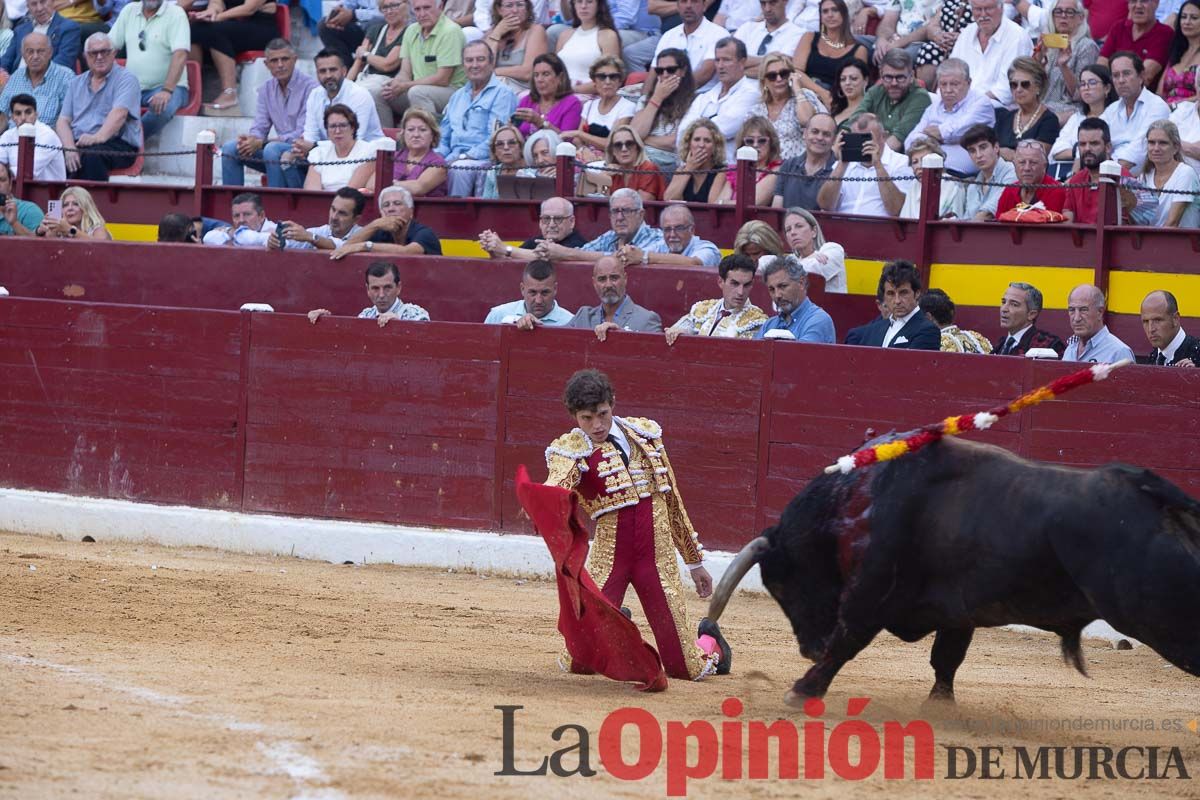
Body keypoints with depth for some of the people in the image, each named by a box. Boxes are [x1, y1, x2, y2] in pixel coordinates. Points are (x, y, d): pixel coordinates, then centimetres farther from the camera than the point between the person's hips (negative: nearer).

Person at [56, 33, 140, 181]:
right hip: (77, 143, 4)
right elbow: (63, 121, 12)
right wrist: (70, 148, -9)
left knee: (92, 155, -38)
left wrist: (99, 137, -32)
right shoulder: (77, 83, 22)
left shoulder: (125, 79, 5)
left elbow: (119, 114, -13)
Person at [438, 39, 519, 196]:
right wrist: (438, 158, 4)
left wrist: (463, 157, -17)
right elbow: (444, 138, 26)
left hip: (485, 160, -6)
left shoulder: (502, 95, 1)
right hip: (454, 158, 6)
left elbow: (495, 140, -10)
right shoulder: (457, 96, 26)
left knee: (458, 169, -37)